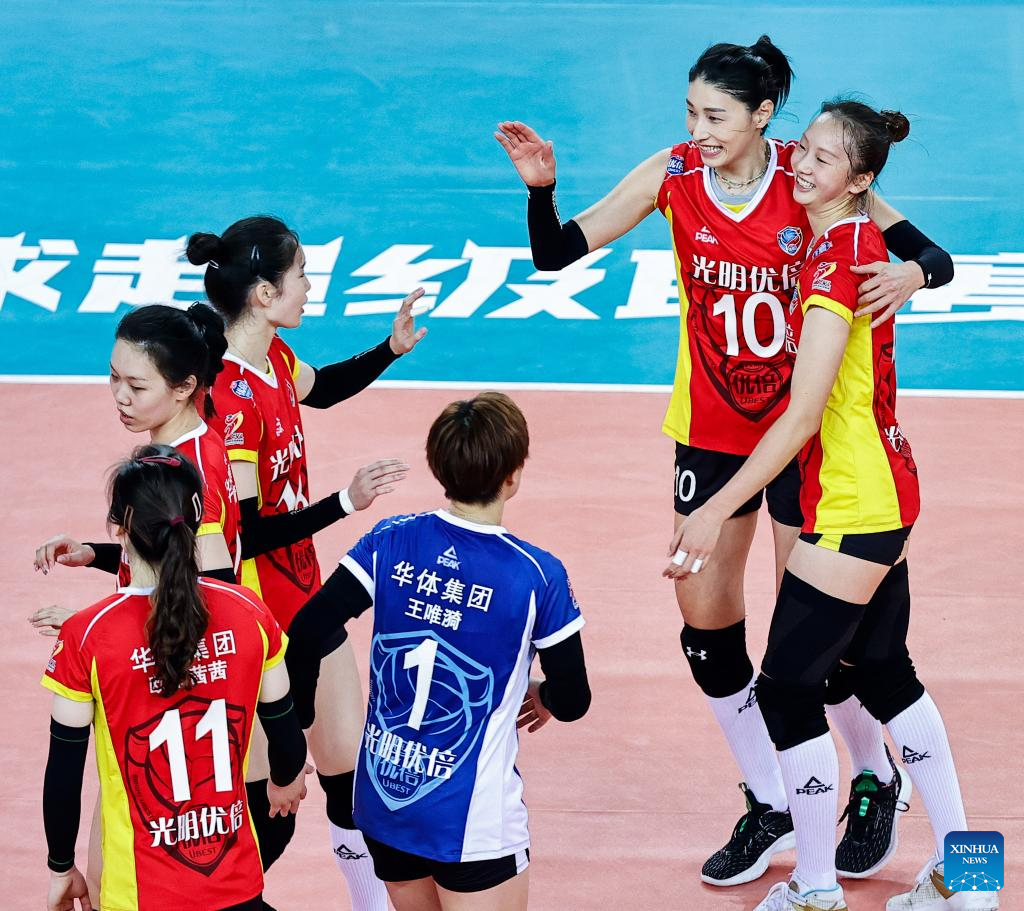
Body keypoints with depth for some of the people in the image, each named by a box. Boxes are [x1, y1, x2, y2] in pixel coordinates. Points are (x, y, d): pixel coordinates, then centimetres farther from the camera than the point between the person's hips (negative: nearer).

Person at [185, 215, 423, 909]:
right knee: (269, 815, -1)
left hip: (303, 600, 9)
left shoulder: (274, 358, 1)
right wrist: (345, 503, -32)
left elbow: (320, 389, 26)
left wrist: (392, 348, 13)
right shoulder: (231, 397, -26)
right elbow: (245, 535, -26)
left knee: (352, 775, 15)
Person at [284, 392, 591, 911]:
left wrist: (296, 729, 6)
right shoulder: (537, 576, -13)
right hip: (472, 819, -5)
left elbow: (306, 632, -8)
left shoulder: (391, 542, -4)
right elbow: (572, 701, -5)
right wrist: (541, 694, 19)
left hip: (382, 801, 5)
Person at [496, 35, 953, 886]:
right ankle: (770, 806, 22)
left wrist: (911, 273, -34)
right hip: (710, 428, 4)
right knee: (705, 619, 5)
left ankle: (878, 783, 26)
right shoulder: (672, 176, -8)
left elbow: (934, 255, -11)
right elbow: (555, 255, -6)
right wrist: (541, 186, -25)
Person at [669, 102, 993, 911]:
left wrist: (719, 511, -27)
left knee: (788, 690, -1)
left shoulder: (835, 263, -23)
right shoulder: (859, 236, 4)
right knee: (883, 670, 20)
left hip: (851, 509, -10)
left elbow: (803, 415, -27)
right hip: (887, 496, 10)